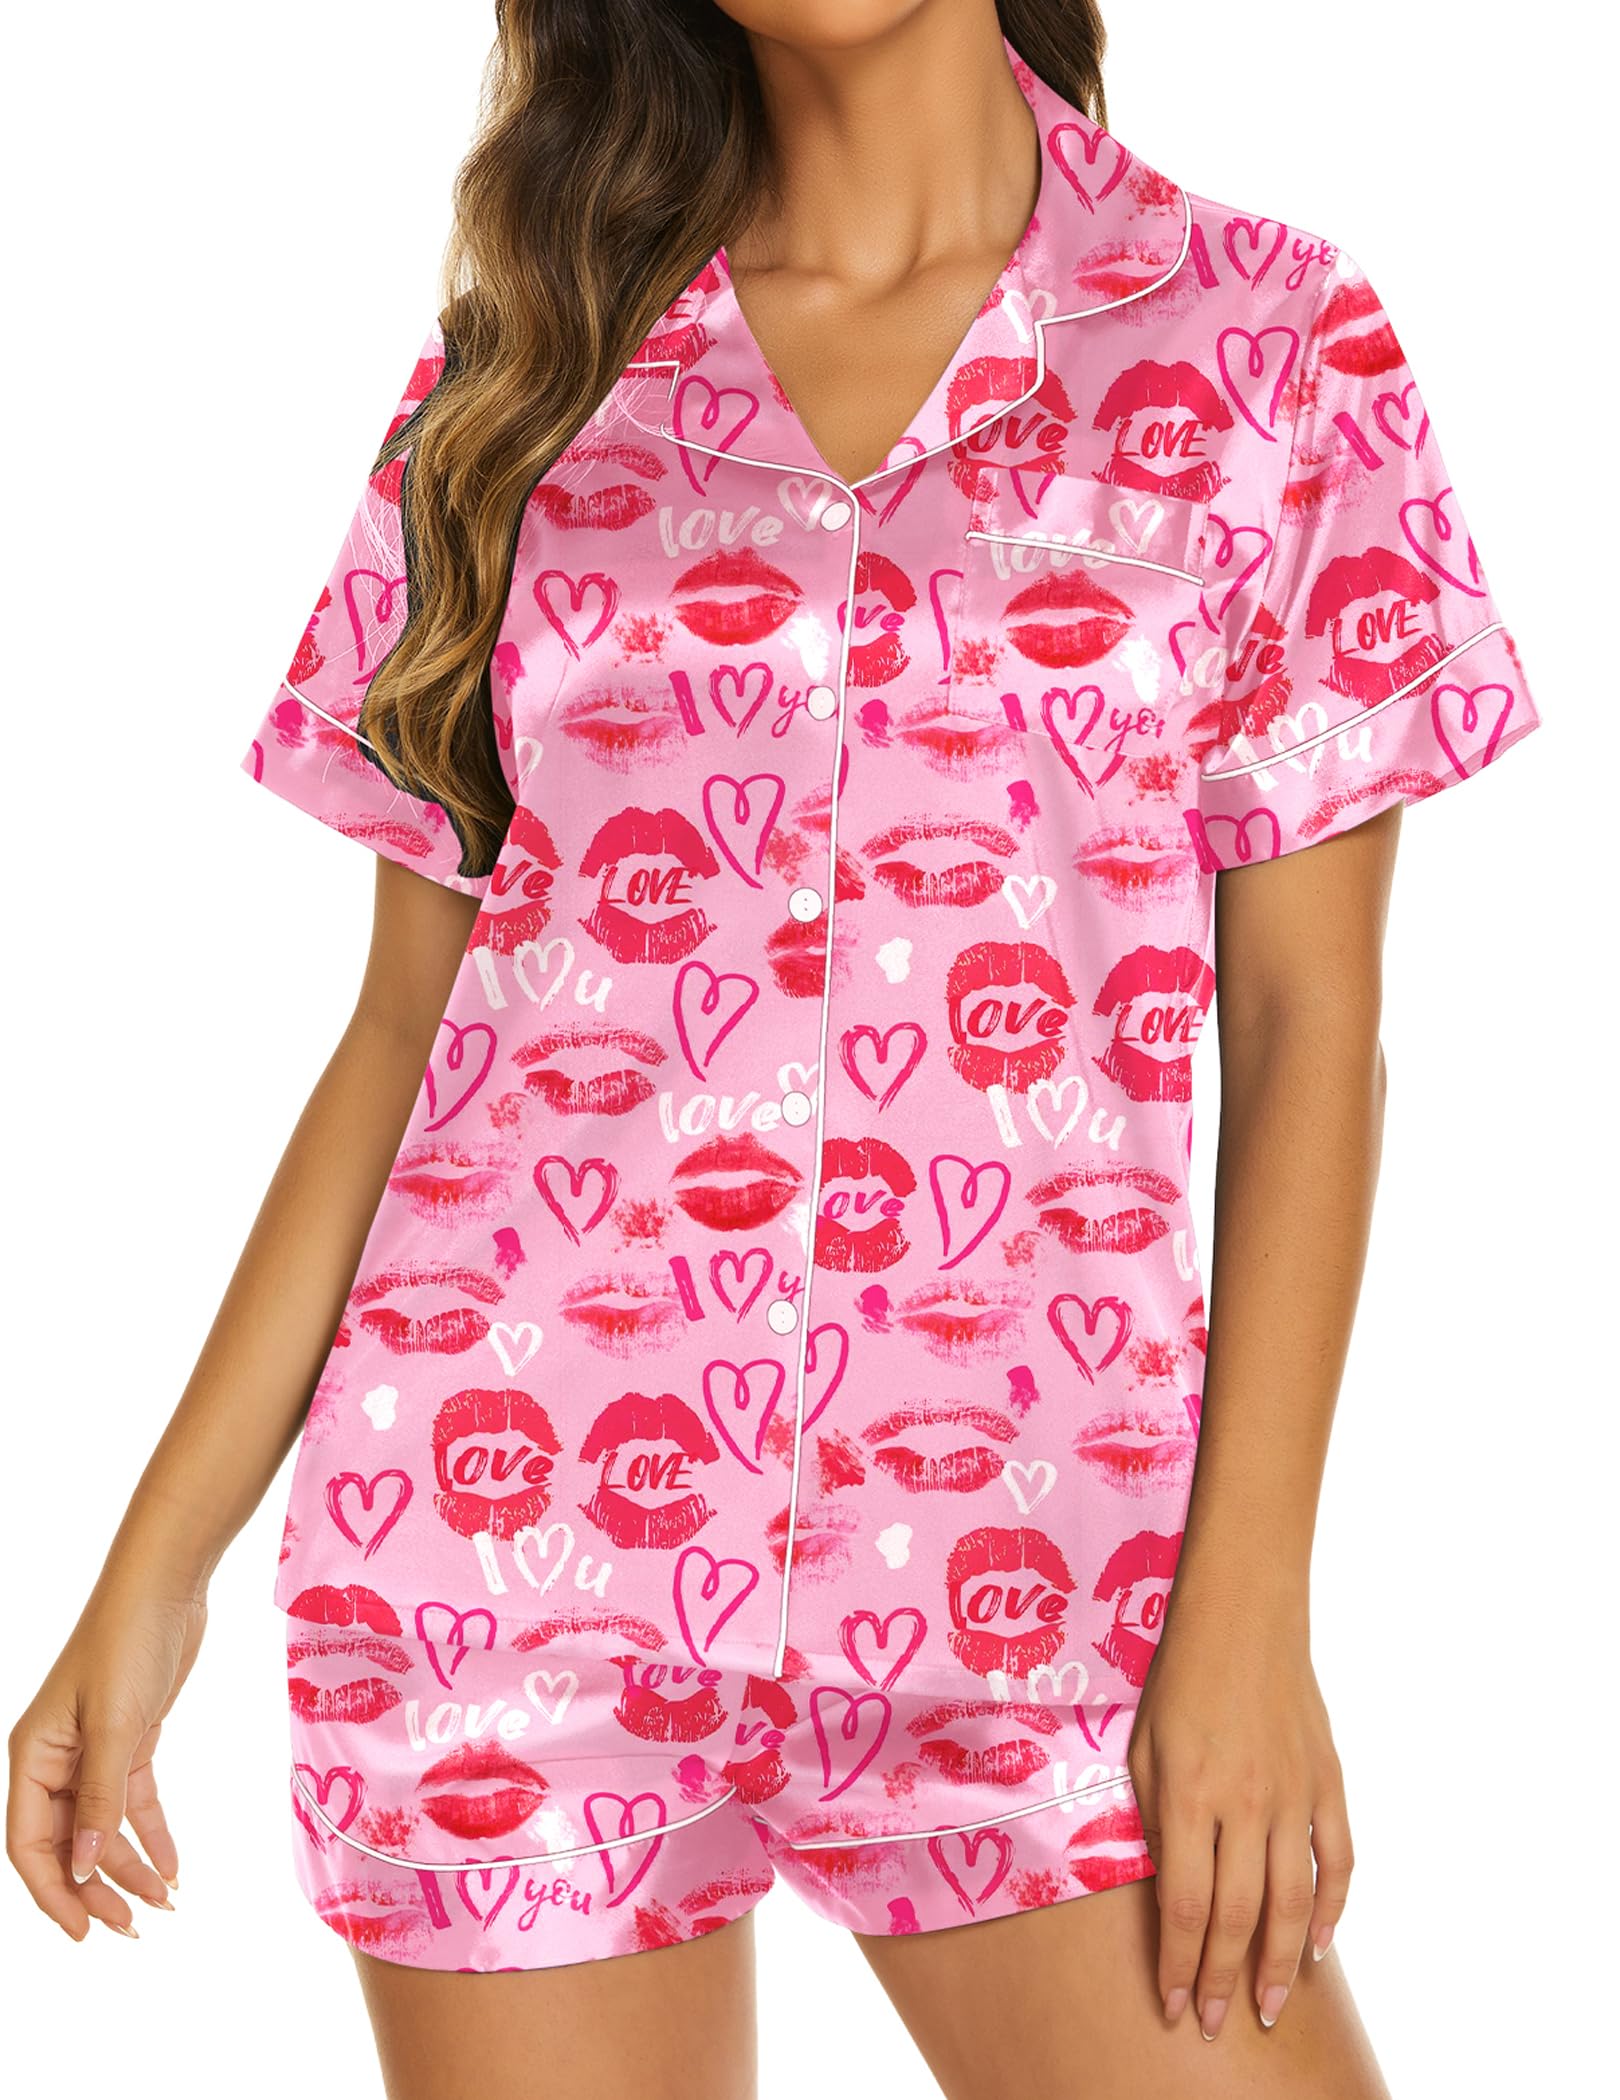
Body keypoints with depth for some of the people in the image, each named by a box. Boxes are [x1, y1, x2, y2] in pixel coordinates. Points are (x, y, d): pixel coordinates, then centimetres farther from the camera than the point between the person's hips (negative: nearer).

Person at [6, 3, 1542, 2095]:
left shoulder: (1268, 332, 4)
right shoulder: (530, 357, 8)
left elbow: (1307, 1018, 1)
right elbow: (406, 1018, 9)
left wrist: (1249, 1601, -7)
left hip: (1020, 1556, -1)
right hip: (510, 1542, 1)